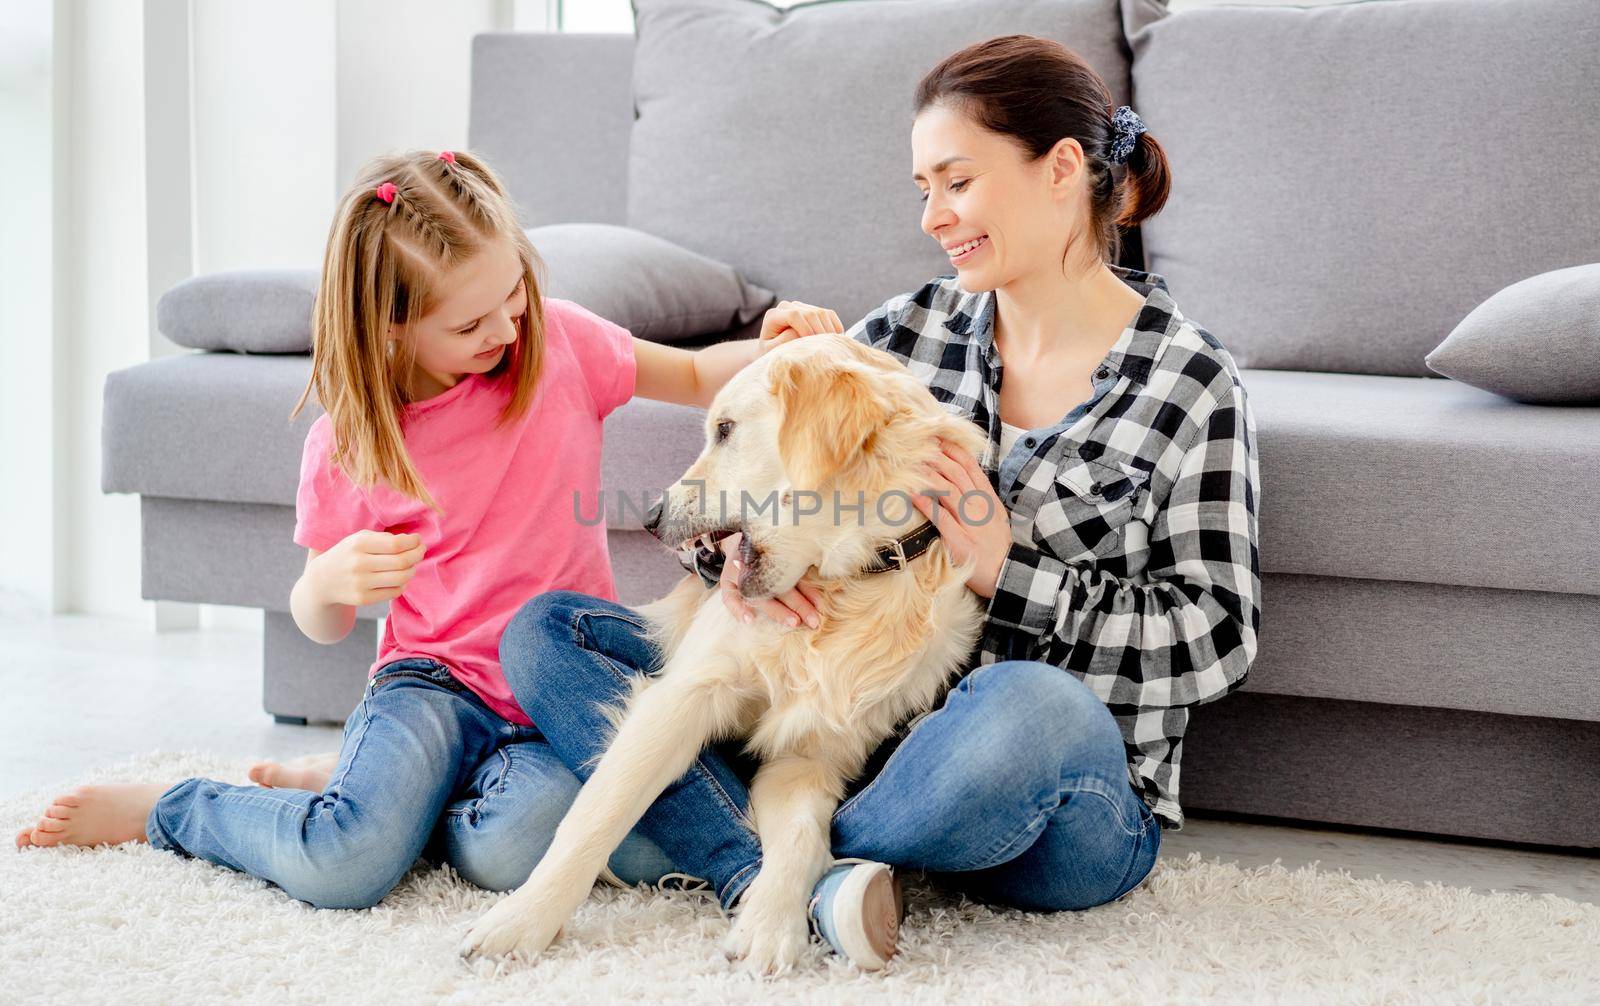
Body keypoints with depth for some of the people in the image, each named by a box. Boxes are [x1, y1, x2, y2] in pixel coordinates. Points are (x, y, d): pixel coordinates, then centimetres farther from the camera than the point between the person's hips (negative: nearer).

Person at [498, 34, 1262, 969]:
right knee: (546, 630, -4)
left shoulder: (1193, 384, -5)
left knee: (1031, 705, -43)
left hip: (1069, 808, -5)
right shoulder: (910, 331, 8)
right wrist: (737, 548, -14)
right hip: (862, 736, 5)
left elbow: (1219, 638, -7)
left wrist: (1008, 571, -16)